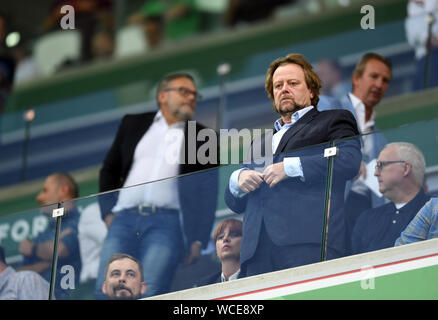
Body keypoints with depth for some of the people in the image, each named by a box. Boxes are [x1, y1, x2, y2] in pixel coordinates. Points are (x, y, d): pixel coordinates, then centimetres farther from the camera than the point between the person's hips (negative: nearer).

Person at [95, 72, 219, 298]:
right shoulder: (133, 124, 20)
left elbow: (208, 193, 10)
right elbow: (109, 170, 23)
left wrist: (198, 240, -1)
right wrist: (108, 211, 8)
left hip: (167, 222, -2)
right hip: (125, 219, 2)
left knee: (150, 293, -19)